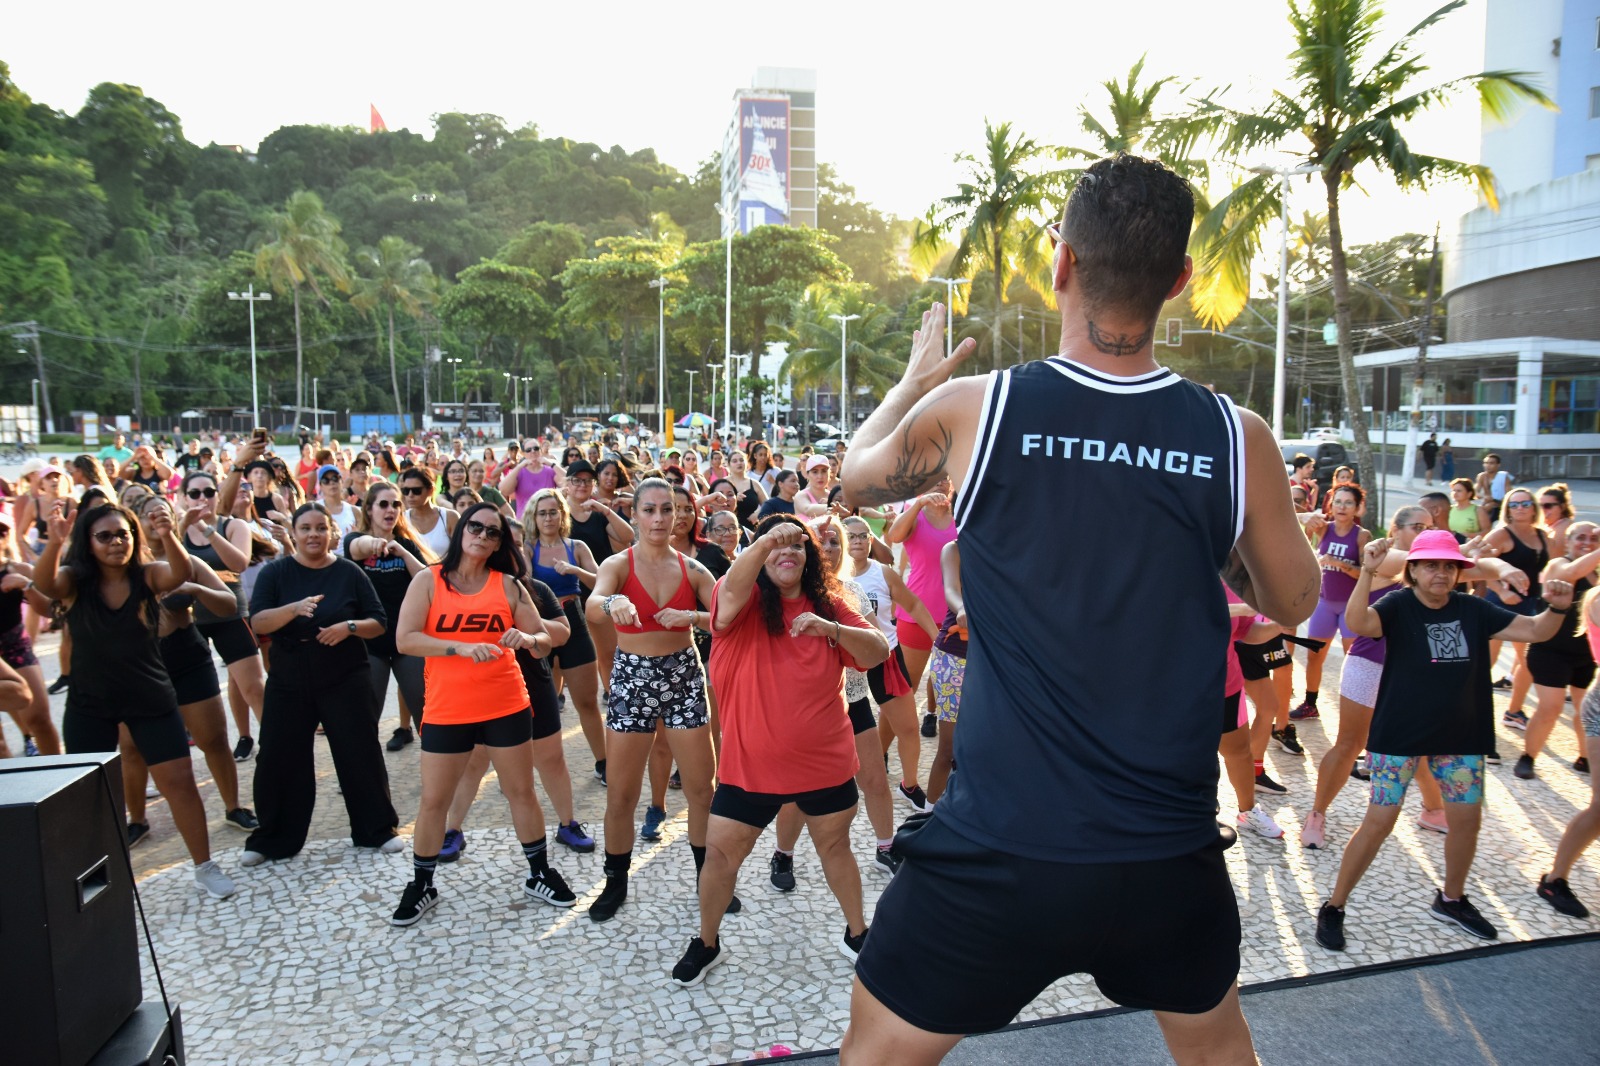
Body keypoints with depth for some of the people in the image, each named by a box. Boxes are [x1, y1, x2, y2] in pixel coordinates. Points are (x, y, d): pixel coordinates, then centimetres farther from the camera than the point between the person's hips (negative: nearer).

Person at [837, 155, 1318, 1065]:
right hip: (1171, 852, 3)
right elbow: (1292, 602, 10)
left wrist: (919, 375, 28)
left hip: (1002, 850, -2)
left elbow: (857, 477, 12)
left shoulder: (967, 410, -11)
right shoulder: (1237, 439, -8)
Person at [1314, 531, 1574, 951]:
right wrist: (1367, 571, -46)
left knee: (1467, 820, 14)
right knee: (1379, 822, -5)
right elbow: (1358, 623, -33)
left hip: (1461, 737, 5)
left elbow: (1536, 631, 5)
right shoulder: (1398, 606, -12)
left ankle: (1451, 899, 39)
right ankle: (1334, 908, 8)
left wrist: (1557, 608, -16)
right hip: (1399, 736, -5)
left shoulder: (1473, 610, 1)